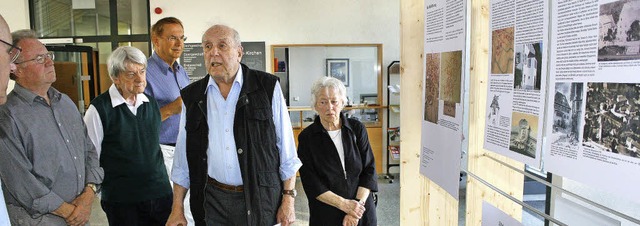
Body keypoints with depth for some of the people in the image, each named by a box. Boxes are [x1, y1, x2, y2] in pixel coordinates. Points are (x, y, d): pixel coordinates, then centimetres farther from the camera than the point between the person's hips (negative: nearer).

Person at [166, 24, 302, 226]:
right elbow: (183, 158, 9)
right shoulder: (192, 97, 4)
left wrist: (288, 199, -5)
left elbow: (286, 149, -3)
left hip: (261, 199, -2)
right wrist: (177, 209, 7)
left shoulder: (268, 88, -4)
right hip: (213, 200, 3)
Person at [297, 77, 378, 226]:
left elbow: (369, 170, -3)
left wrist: (358, 203, -14)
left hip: (361, 209, 2)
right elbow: (311, 183, -9)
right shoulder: (306, 137, -7)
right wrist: (344, 204, -17)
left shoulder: (357, 128, -2)